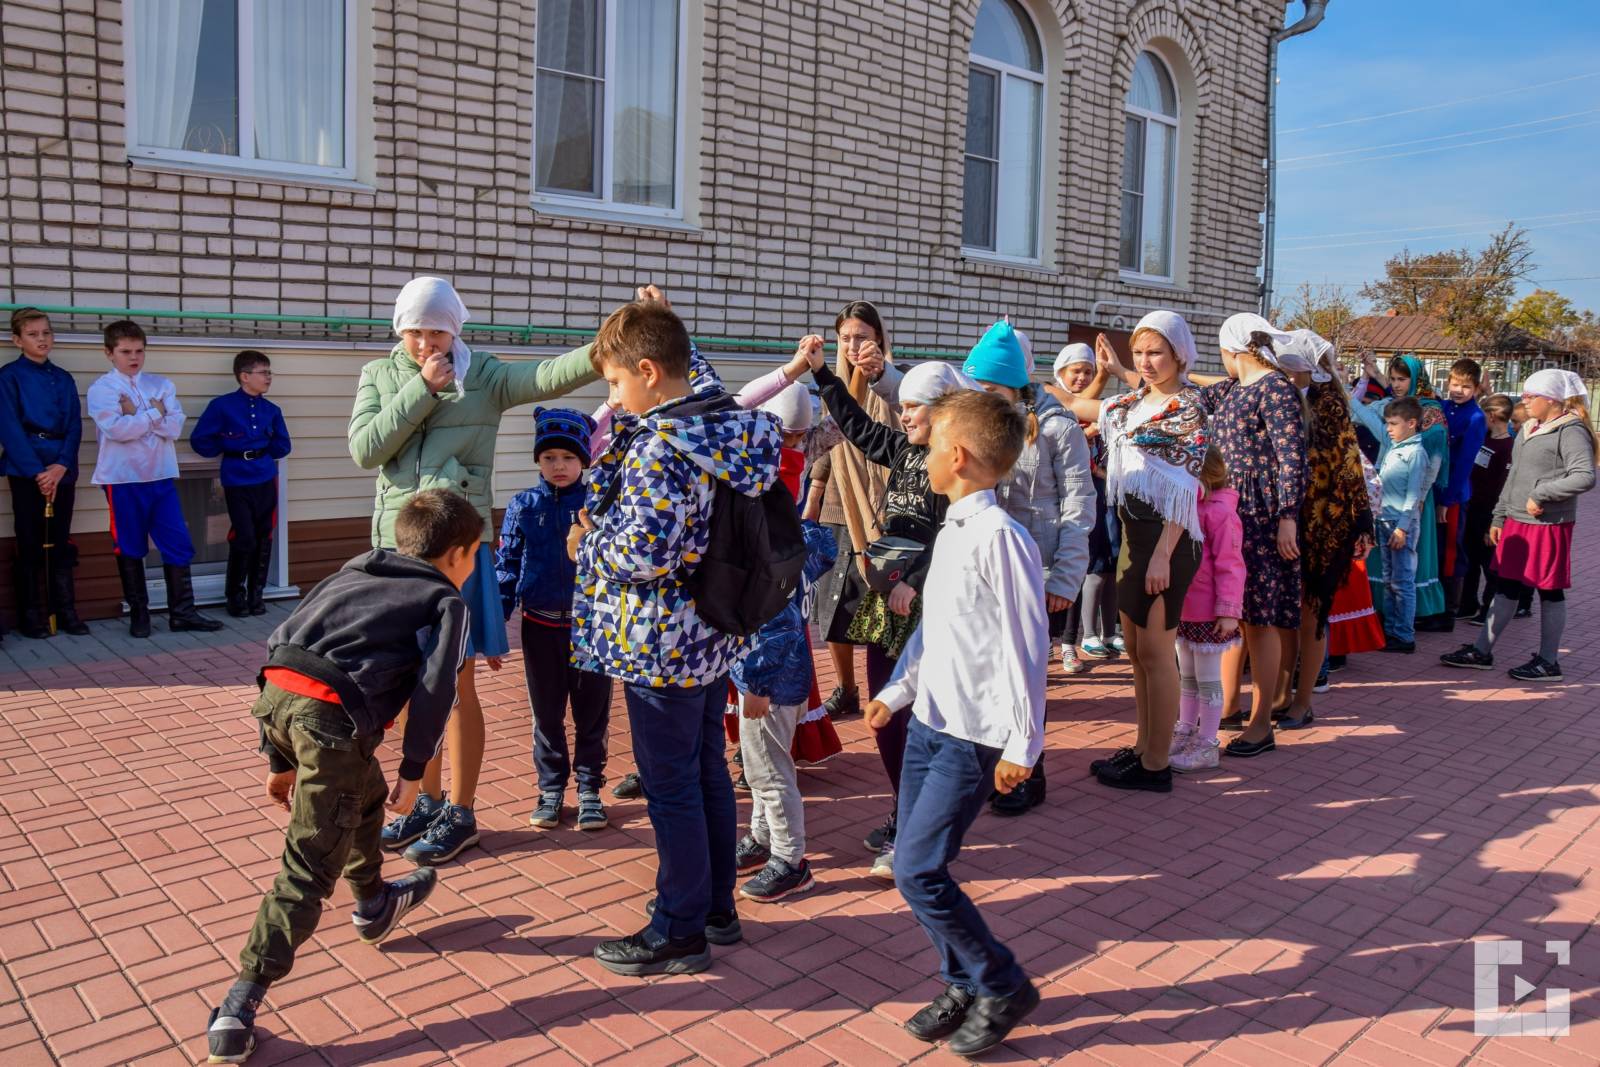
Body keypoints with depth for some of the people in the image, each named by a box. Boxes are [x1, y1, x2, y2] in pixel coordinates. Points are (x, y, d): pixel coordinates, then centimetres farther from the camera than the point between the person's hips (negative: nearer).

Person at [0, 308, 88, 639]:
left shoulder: (64, 379, 13)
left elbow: (74, 426, 6)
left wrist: (61, 466, -10)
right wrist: (37, 471, -16)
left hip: (62, 471, 4)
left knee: (61, 543, 8)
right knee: (30, 545, 0)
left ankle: (65, 612, 14)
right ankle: (30, 616, 8)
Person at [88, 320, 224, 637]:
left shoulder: (161, 384, 8)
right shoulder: (101, 388, -2)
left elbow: (175, 427, -4)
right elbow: (116, 429, -18)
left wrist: (136, 414, -11)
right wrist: (154, 413, -9)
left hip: (161, 476, 3)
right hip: (123, 479, -3)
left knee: (178, 544, 0)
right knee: (130, 549, 7)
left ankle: (182, 612, 6)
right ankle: (138, 613, 17)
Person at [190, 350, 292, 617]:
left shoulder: (272, 410, 8)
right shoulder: (222, 405, -3)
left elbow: (282, 446, 11)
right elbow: (200, 441, -3)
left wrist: (259, 450, -1)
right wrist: (230, 446, -1)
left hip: (266, 482, 4)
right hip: (237, 483, -3)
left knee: (263, 540, 5)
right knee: (244, 539, -6)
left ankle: (256, 593, 17)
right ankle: (236, 595, 11)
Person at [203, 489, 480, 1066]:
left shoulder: (354, 571, 29)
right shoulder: (446, 600, 13)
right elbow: (433, 688, -1)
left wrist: (280, 759, 30)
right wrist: (413, 771, 7)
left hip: (274, 692, 7)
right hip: (334, 715, -7)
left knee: (364, 793, 32)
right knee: (308, 870, 3)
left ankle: (375, 906, 51)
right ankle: (238, 1011, 3)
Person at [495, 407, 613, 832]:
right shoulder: (523, 506, 0)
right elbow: (507, 564, 2)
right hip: (541, 625, 2)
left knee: (592, 713, 9)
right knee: (546, 714, 13)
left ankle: (589, 789, 24)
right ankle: (551, 789, 28)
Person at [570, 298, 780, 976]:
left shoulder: (660, 447, -23)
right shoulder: (728, 421, 3)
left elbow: (643, 554, -29)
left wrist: (588, 541, -9)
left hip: (662, 647, -9)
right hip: (713, 636, 9)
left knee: (671, 787, 5)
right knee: (708, 771, 19)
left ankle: (679, 932, 20)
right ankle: (716, 906, 34)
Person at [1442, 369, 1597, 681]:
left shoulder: (1570, 431, -13)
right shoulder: (1529, 430, 13)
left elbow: (1585, 477, -26)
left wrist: (1540, 494, -22)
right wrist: (1499, 517, 17)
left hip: (1549, 525, -8)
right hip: (1516, 523, 8)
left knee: (1550, 591, 3)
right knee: (1506, 587, 12)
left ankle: (1548, 661, 14)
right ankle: (1482, 652, 18)